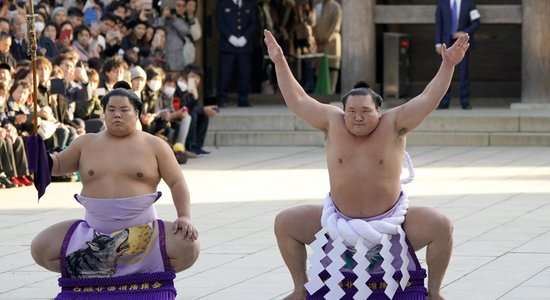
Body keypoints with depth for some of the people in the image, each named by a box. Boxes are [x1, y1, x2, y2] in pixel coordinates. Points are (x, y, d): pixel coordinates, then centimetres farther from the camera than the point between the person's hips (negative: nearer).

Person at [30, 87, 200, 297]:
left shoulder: (154, 146, 1)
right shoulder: (87, 143, 8)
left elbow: (177, 183, 0)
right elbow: (57, 165, 17)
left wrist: (184, 217, -14)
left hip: (143, 231, -2)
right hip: (93, 232, 2)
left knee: (188, 248, -27)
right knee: (40, 248, -11)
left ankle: (145, 276, 1)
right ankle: (94, 274, 7)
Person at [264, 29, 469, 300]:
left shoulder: (393, 125, -10)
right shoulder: (333, 123, -5)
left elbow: (428, 99, -16)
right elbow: (298, 100, -3)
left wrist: (448, 66, -27)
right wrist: (280, 63, -8)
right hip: (338, 220, 2)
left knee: (441, 228, -21)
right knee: (285, 223, -7)